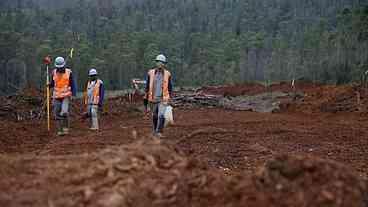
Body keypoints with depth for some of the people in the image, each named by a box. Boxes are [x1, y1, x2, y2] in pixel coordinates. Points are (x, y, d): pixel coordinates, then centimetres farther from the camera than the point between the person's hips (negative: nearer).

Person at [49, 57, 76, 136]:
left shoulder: (69, 72, -5)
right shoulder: (54, 73, 2)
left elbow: (72, 84, 0)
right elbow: (52, 84, 12)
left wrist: (73, 95, -8)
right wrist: (49, 85, -10)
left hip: (66, 96, -3)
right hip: (56, 96, 3)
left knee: (64, 112, -20)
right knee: (57, 114, 2)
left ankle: (65, 128, -4)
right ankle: (59, 130, 11)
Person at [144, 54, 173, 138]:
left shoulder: (167, 74, -1)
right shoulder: (150, 73, -1)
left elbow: (170, 87, 8)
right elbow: (147, 86, 5)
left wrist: (169, 98, 8)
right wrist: (146, 98, 5)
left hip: (163, 99, -1)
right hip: (153, 99, 1)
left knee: (161, 116, -18)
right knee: (154, 116, 12)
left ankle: (159, 132, -9)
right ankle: (154, 131, 31)